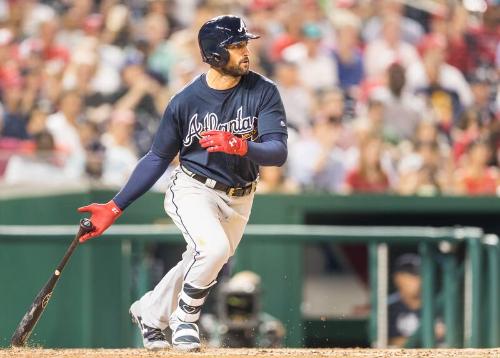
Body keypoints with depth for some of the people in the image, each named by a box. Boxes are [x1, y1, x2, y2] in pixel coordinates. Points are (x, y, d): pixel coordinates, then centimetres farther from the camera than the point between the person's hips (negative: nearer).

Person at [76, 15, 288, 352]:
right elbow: (158, 158, -2)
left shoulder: (263, 92, -12)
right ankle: (184, 318, -3)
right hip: (193, 190, -3)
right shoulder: (186, 101, -12)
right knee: (214, 247, -28)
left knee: (200, 267, 12)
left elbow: (278, 152, -20)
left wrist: (240, 146, -41)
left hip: (238, 199, 3)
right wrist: (115, 207, -5)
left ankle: (150, 312, 40)